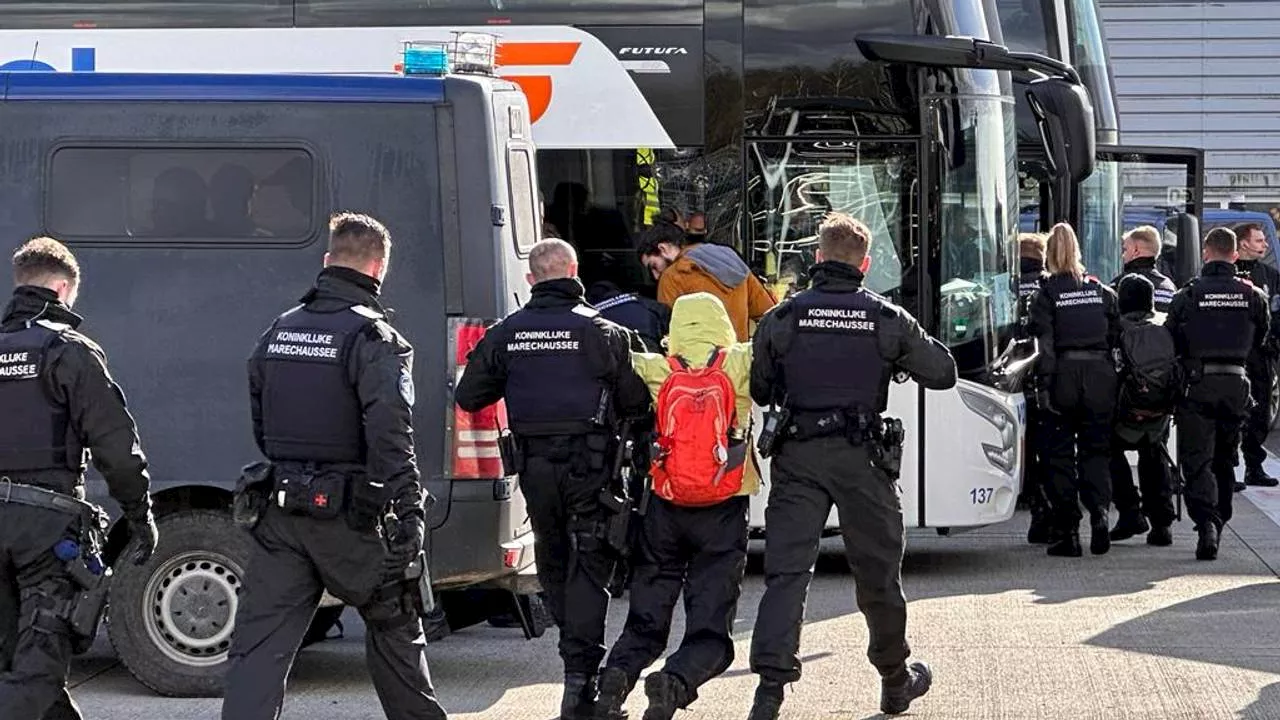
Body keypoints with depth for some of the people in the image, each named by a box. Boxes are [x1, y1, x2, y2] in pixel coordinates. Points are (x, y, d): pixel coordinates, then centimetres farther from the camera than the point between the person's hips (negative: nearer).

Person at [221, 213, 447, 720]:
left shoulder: (279, 332, 10)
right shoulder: (372, 338, -11)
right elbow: (390, 433, -21)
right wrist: (409, 513, -22)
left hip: (281, 510, 5)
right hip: (347, 515, -5)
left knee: (259, 644, 1)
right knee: (393, 627, 14)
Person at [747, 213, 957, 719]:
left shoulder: (783, 317, 0)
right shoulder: (887, 319, 0)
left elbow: (758, 391, 8)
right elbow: (943, 374, 8)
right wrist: (910, 350, 25)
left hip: (797, 455, 0)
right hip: (861, 458, 0)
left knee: (786, 569, -3)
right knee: (878, 572, 14)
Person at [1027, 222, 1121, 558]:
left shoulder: (1047, 294, -4)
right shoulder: (1102, 291, 8)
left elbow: (1045, 344, -10)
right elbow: (1116, 335, 7)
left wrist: (1044, 386, -11)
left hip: (1063, 377, -3)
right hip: (1100, 373, 3)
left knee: (1060, 454, 5)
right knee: (1096, 449, 12)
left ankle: (1067, 532, 3)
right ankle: (1099, 512, -11)